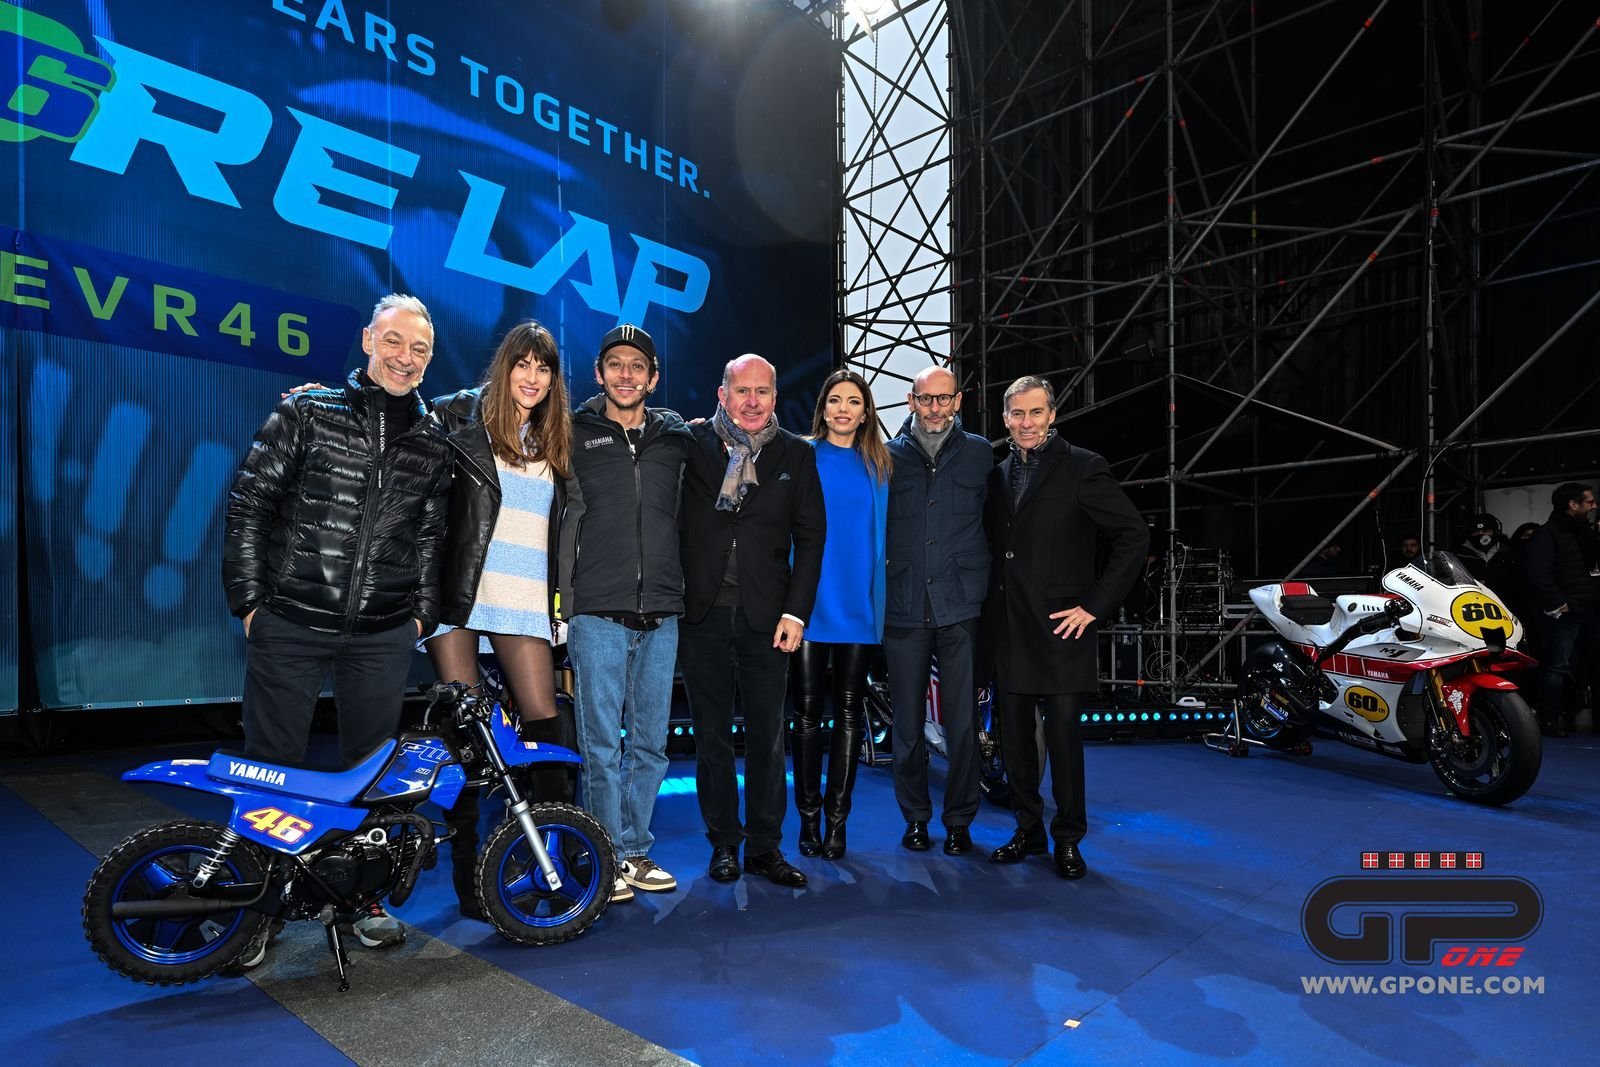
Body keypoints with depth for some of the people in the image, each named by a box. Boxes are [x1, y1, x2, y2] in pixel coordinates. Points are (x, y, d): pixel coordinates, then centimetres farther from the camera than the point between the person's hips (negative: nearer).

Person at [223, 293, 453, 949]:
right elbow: (249, 503, 0)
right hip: (289, 625, -2)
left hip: (383, 636, 2)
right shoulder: (306, 412, 1)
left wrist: (424, 612, 7)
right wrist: (249, 598, -5)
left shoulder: (432, 443, 9)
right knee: (271, 766, 6)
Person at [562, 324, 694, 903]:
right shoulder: (576, 435, 5)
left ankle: (636, 851, 22)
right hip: (597, 611, -2)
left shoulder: (676, 437, 12)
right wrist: (561, 601, 2)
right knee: (602, 741, 0)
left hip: (661, 613, 3)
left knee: (650, 742, 9)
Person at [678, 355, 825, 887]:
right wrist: (673, 595, -9)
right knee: (711, 733, 10)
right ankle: (723, 842, 24)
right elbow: (671, 519, 2)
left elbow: (810, 537, 5)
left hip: (766, 616, 1)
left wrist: (796, 611, -2)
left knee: (767, 734, 5)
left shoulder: (796, 454, 7)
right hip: (703, 611, 0)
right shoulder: (692, 444, 2)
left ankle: (765, 846, 19)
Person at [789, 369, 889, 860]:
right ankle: (809, 818, 17)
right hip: (809, 601, -2)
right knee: (808, 712, 5)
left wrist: (879, 593, 2)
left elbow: (883, 535, 10)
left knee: (849, 712, 6)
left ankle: (836, 819, 16)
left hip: (857, 605, 2)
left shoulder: (879, 467, 8)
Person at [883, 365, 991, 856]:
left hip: (961, 607, 0)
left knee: (963, 722, 2)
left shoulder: (979, 453, 7)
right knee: (907, 721, 8)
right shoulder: (889, 456, 7)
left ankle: (959, 820, 19)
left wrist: (981, 582, 8)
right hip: (904, 608, 1)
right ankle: (915, 818, 24)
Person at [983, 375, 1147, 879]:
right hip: (1007, 628, 5)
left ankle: (1068, 839, 16)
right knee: (1014, 737, 10)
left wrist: (1095, 605, -11)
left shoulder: (1082, 468, -5)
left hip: (1060, 626, -5)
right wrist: (990, 602, 9)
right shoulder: (997, 475, 13)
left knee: (1064, 737, 0)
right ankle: (1028, 830, 25)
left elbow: (1134, 536, -8)